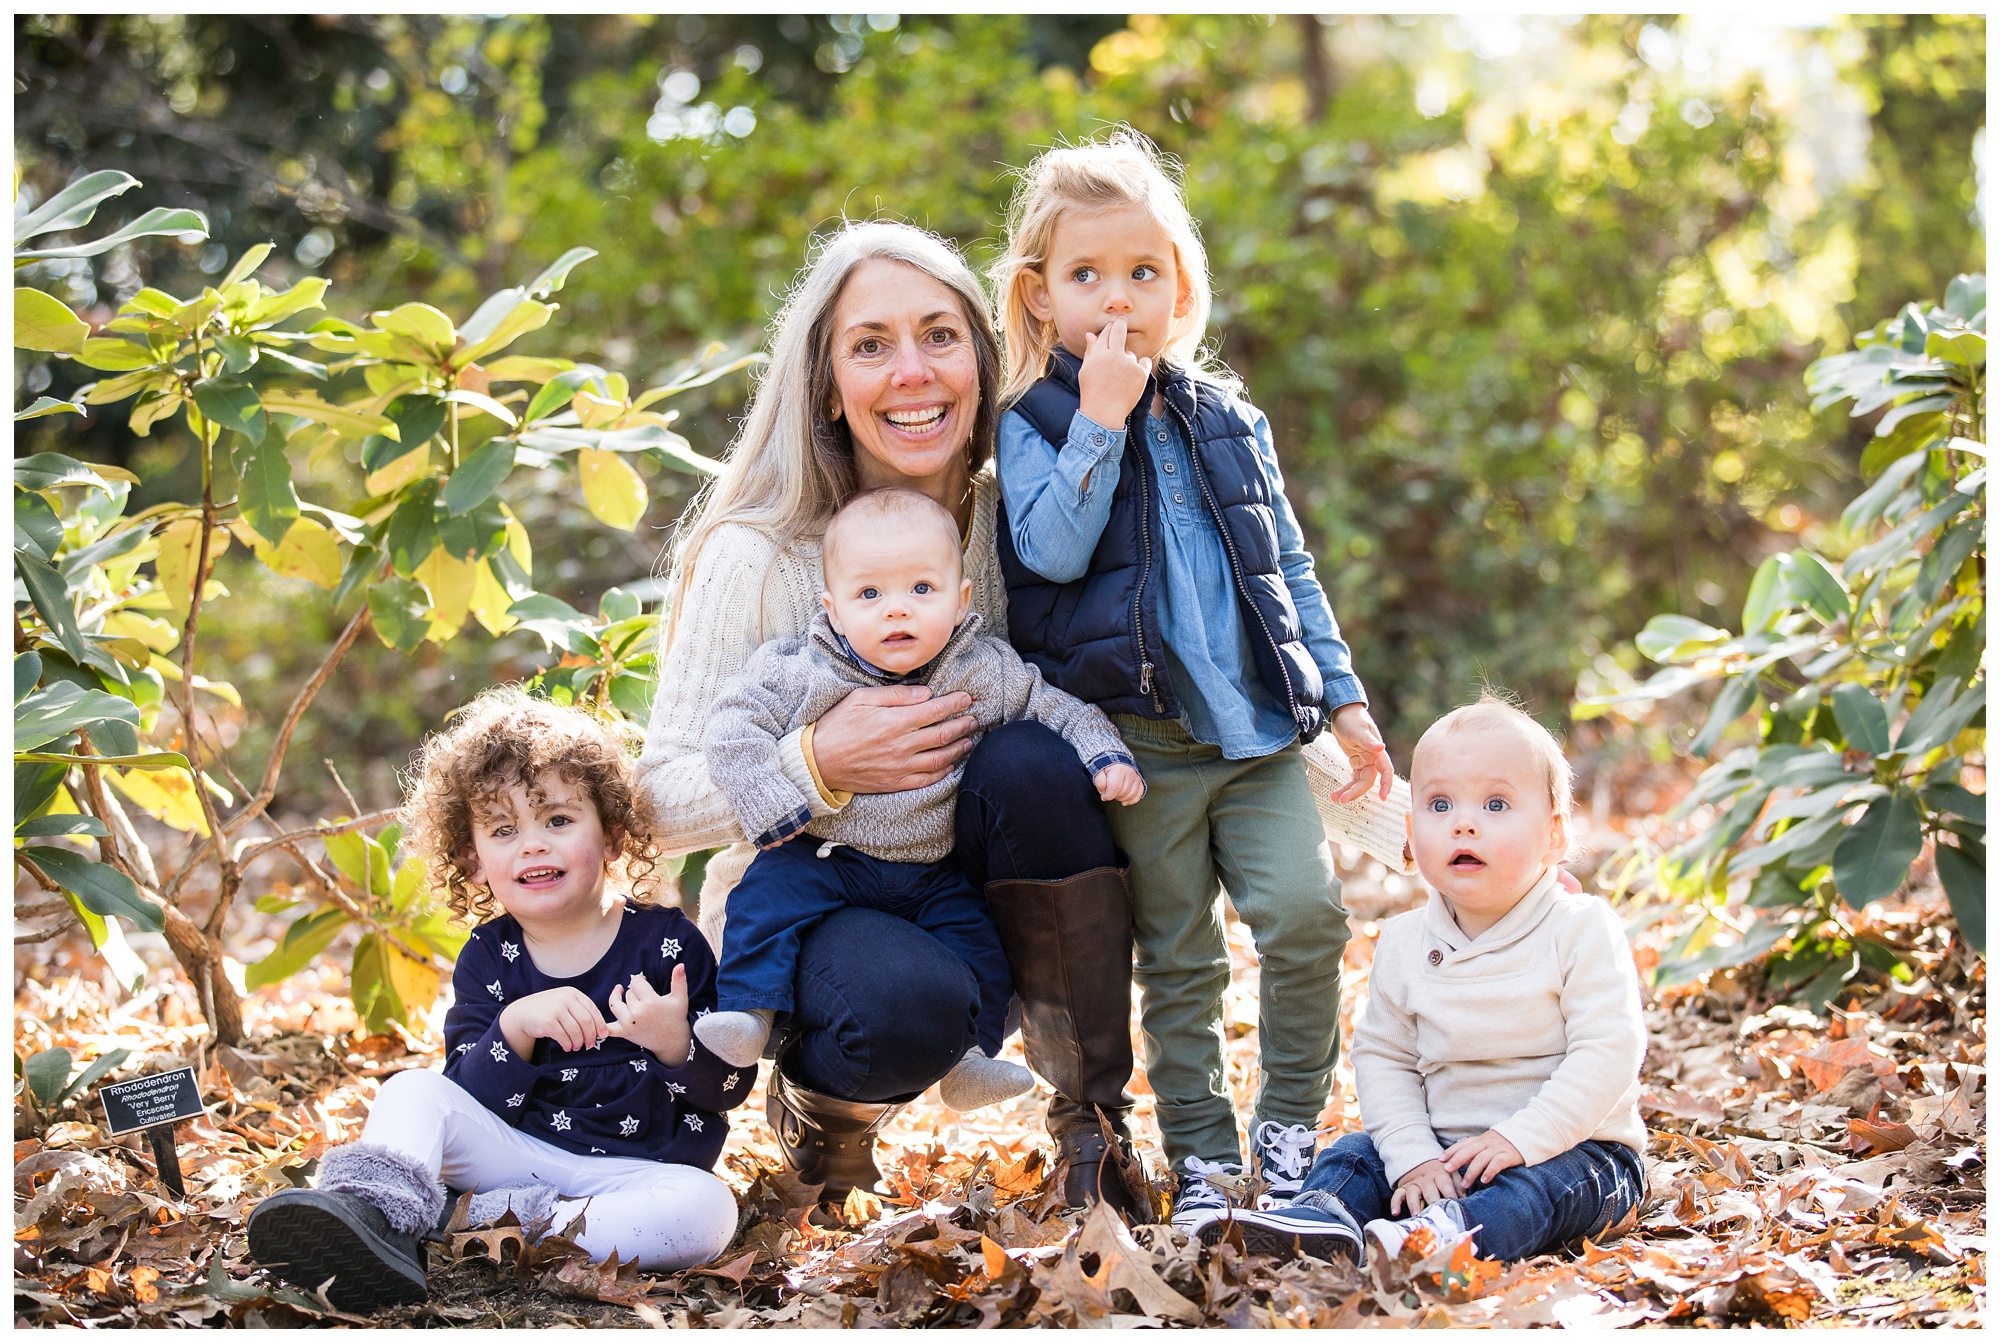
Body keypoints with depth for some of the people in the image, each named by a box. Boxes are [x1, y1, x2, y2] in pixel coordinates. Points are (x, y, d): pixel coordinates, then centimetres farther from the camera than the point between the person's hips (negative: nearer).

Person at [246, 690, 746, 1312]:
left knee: (707, 1210, -33)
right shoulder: (488, 960, 4)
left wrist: (675, 1046, -27)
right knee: (413, 1092, -16)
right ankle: (374, 1216, -45)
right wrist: (515, 1028, -25)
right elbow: (470, 1098, -5)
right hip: (518, 1154, 2)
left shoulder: (668, 941, -4)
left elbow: (731, 1086, -4)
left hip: (635, 1169, -2)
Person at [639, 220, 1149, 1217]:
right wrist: (820, 763, -31)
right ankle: (822, 1098, 3)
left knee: (1030, 761, -29)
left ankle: (1094, 1118, -12)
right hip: (802, 902, -3)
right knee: (909, 1004, -37)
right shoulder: (754, 556, -14)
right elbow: (662, 799, -14)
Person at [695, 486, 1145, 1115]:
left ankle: (970, 1051, 7)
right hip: (823, 857, -2)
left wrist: (1108, 757, -11)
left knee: (977, 935, -11)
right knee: (769, 895, -25)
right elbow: (733, 729, -10)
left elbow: (1060, 711, 5)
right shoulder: (800, 673, -11)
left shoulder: (989, 675, -5)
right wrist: (772, 806, -19)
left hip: (931, 873, 2)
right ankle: (748, 1010, -17)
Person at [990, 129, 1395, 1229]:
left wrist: (1343, 698, 14)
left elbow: (1288, 565, 17)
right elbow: (1050, 551, -19)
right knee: (1178, 962, 4)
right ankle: (1199, 1156, 16)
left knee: (1304, 912, -12)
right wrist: (1099, 419, -20)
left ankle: (1288, 1125, 7)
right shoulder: (1035, 427, -1)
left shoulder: (1227, 418, 12)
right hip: (1142, 743, -3)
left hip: (1260, 728, 3)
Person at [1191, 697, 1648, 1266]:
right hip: (1443, 1149, 5)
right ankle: (1321, 1217, -40)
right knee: (1357, 1152, -11)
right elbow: (1382, 1055, 5)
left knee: (1540, 1184, -34)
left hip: (1570, 1147, -5)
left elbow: (1608, 1052, -18)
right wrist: (1414, 1155, -12)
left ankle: (1449, 1233, -60)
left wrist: (1521, 1139, -27)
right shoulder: (1404, 943, 3)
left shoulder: (1582, 931, -12)